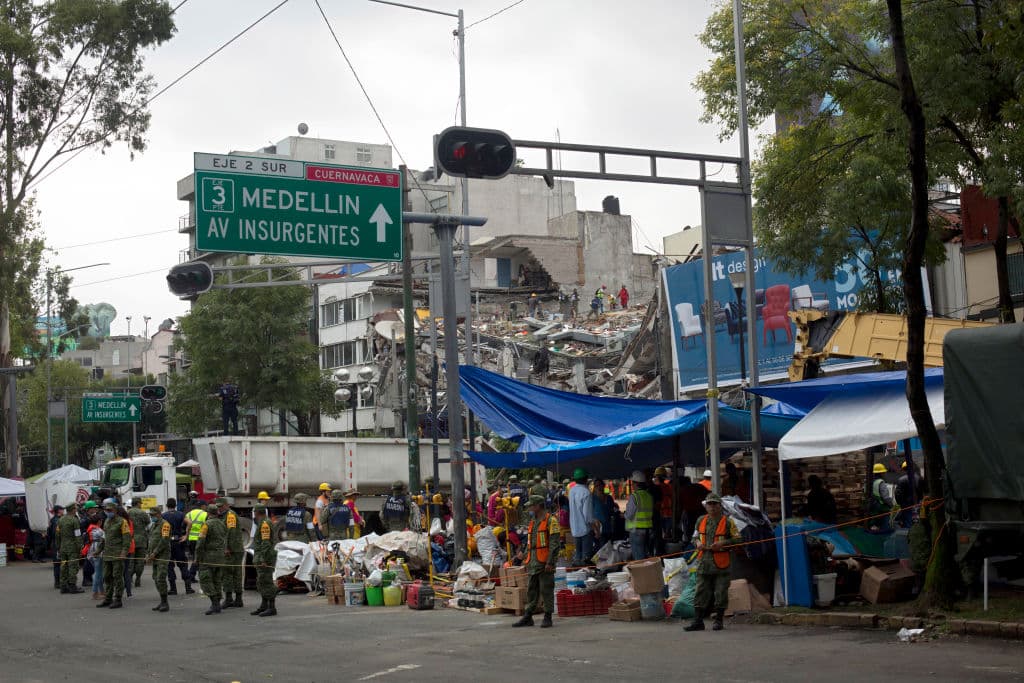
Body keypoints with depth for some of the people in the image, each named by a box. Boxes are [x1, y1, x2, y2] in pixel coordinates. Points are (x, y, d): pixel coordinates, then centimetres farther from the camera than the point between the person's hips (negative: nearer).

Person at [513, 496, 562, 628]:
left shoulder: (551, 520, -7)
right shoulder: (533, 522, 19)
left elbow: (555, 543, -13)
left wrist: (550, 562, -19)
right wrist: (527, 562, 18)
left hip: (545, 562, -8)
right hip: (533, 562, 8)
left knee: (546, 590, -4)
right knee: (531, 590, 9)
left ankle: (547, 618, 1)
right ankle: (528, 617, 13)